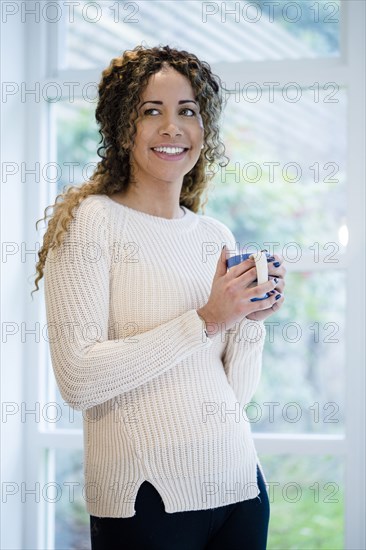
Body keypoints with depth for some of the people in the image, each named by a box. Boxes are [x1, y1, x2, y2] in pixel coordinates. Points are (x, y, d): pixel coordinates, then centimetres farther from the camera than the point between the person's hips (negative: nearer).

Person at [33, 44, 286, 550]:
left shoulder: (217, 236, 10)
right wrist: (205, 320, -17)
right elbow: (77, 380, -18)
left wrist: (252, 319, -7)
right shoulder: (90, 221, -7)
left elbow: (236, 395, 10)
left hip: (240, 487, 6)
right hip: (148, 495, -5)